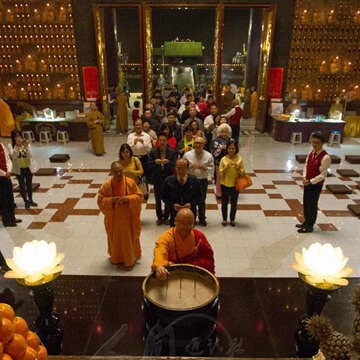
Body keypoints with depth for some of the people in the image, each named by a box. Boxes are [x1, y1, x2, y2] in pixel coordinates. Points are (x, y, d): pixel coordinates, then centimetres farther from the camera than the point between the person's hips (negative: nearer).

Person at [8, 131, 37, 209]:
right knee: (22, 185, 7)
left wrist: (26, 147, -27)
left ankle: (30, 200, 30)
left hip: (28, 168, 2)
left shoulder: (26, 144, -4)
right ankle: (26, 201, 20)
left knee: (29, 184, 14)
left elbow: (30, 155, -14)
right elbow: (13, 156, -23)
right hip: (19, 169, -2)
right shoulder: (11, 146, -8)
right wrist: (17, 146, -30)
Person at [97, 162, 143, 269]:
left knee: (128, 238, 8)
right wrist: (111, 200, -22)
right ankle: (116, 257, 39)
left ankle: (130, 260, 26)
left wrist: (128, 198, -22)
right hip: (113, 218, 1)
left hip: (128, 218, -1)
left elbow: (139, 196, -4)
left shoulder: (130, 182, -10)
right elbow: (100, 200, -4)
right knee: (115, 238, 16)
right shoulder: (107, 185, -8)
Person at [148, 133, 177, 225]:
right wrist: (155, 162, -23)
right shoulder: (153, 151, 0)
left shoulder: (172, 152, -3)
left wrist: (168, 162, -27)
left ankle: (166, 217, 21)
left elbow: (175, 165, -7)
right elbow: (149, 164, -3)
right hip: (157, 179, 1)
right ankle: (159, 217, 22)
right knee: (158, 198, 7)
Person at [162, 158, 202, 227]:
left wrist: (191, 204, -17)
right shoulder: (168, 181, -5)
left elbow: (199, 196, 2)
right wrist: (172, 205, -15)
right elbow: (164, 197, 2)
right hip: (174, 214, 0)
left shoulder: (194, 180, -5)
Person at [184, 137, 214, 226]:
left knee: (202, 200, 9)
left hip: (203, 181, 0)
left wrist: (204, 168, -18)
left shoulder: (208, 156, -3)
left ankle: (202, 218, 27)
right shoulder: (187, 155, -3)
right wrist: (190, 166, -15)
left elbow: (212, 169, 0)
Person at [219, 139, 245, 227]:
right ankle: (224, 219, 29)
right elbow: (220, 173, -6)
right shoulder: (224, 159, -5)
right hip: (225, 185, 0)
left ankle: (232, 219, 31)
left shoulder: (239, 159, -5)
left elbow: (242, 174, -4)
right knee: (224, 203, 12)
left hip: (235, 185, 0)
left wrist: (237, 167, -22)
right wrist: (226, 167, -22)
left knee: (234, 203, 12)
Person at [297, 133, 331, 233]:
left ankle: (309, 226, 21)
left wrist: (310, 181, -21)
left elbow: (323, 175, -20)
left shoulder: (325, 157, -22)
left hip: (316, 185, -7)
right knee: (306, 203, 18)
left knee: (312, 205, 6)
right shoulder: (311, 152, 1)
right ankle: (306, 222, 36)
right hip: (307, 183, 7)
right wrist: (304, 177, -5)